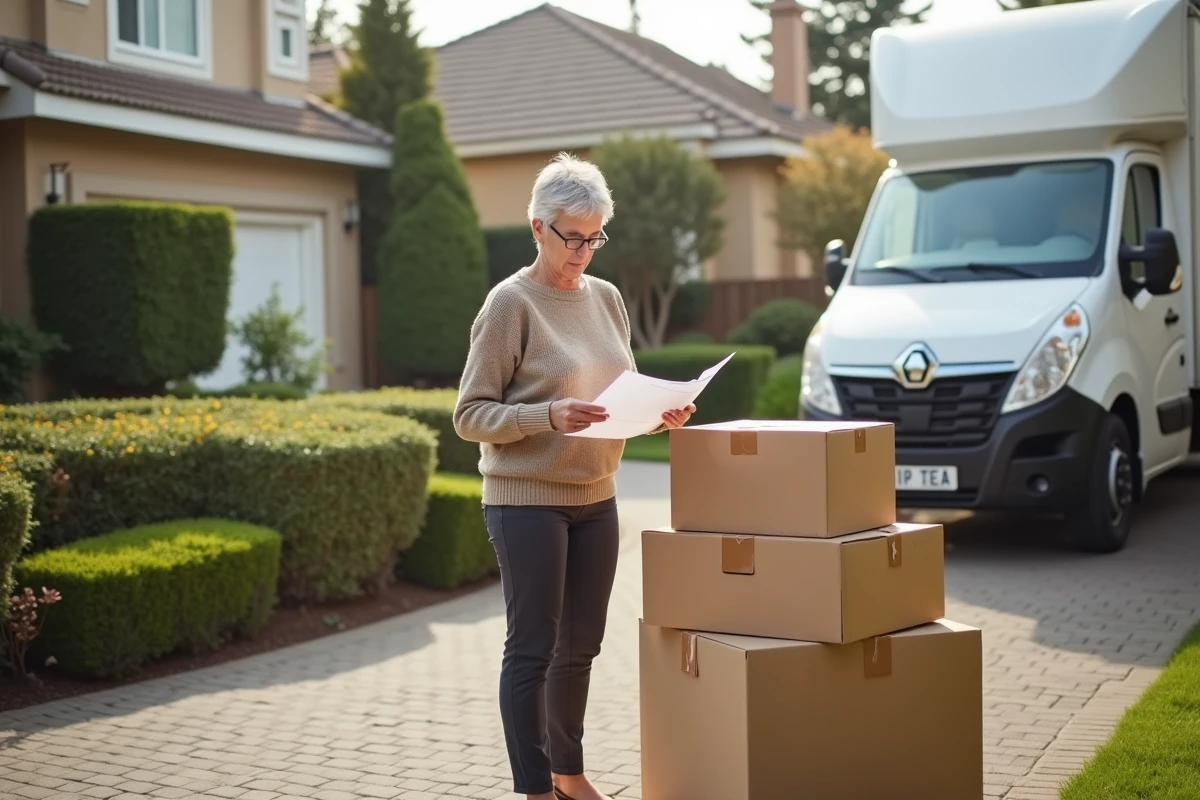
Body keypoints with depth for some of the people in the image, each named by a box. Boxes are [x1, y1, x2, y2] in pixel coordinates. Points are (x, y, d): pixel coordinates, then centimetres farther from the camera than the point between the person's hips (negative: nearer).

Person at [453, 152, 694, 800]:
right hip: (527, 499, -6)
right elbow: (470, 416, -11)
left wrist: (657, 414, -4)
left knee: (580, 644, 14)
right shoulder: (510, 303, -9)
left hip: (595, 499, 6)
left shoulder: (606, 298, 9)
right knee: (532, 648, -1)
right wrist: (548, 415, -26)